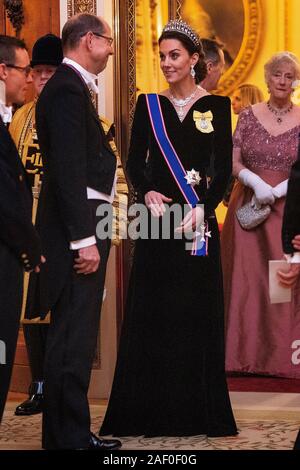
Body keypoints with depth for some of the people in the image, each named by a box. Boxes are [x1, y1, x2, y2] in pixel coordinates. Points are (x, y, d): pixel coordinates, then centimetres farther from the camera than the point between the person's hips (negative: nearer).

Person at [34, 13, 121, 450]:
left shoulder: (72, 87, 18)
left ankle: (72, 432, 24)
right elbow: (68, 168, -21)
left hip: (82, 224, 11)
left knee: (77, 336, 16)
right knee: (72, 338, -7)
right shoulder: (67, 89, -14)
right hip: (76, 225, -11)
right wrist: (84, 239, -23)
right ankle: (69, 438, -3)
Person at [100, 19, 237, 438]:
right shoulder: (149, 105, 8)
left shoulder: (216, 105, 4)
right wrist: (147, 193, -14)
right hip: (157, 215, 1)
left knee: (197, 313, 1)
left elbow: (224, 167, 0)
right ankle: (151, 410, 7)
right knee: (151, 312, 1)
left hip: (199, 216, -1)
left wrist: (203, 208, -14)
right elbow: (134, 161, 5)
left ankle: (198, 411, 8)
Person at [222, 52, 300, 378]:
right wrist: (256, 182, -17)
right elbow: (234, 163, 2)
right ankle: (246, 353, 9)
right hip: (248, 206, 1)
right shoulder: (249, 115, 5)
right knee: (247, 279, 1)